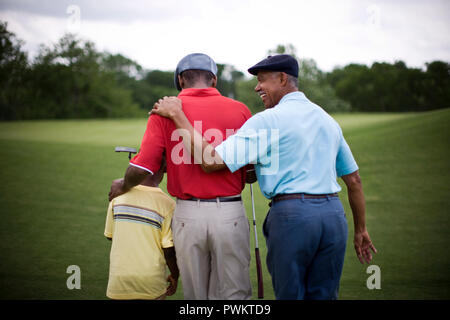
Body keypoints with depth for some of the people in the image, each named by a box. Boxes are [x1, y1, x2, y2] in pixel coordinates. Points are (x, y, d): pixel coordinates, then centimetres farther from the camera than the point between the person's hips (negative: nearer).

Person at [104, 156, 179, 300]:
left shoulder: (118, 195, -1)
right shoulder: (167, 203, -11)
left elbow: (110, 235, 10)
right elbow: (169, 249, -8)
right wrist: (175, 276, 8)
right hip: (151, 281, -3)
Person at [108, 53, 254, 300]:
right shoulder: (239, 110, 1)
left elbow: (141, 168, -9)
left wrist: (122, 186, 12)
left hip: (187, 215, 0)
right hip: (230, 214, 0)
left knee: (195, 295, 12)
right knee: (233, 296, 8)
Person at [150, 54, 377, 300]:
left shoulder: (267, 121, -5)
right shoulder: (328, 120, 16)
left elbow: (211, 161, -11)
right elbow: (354, 180, 19)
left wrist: (177, 115, -4)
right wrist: (360, 229, 27)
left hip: (291, 215, -6)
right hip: (334, 215, 6)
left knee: (290, 295, 5)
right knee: (324, 295, 11)